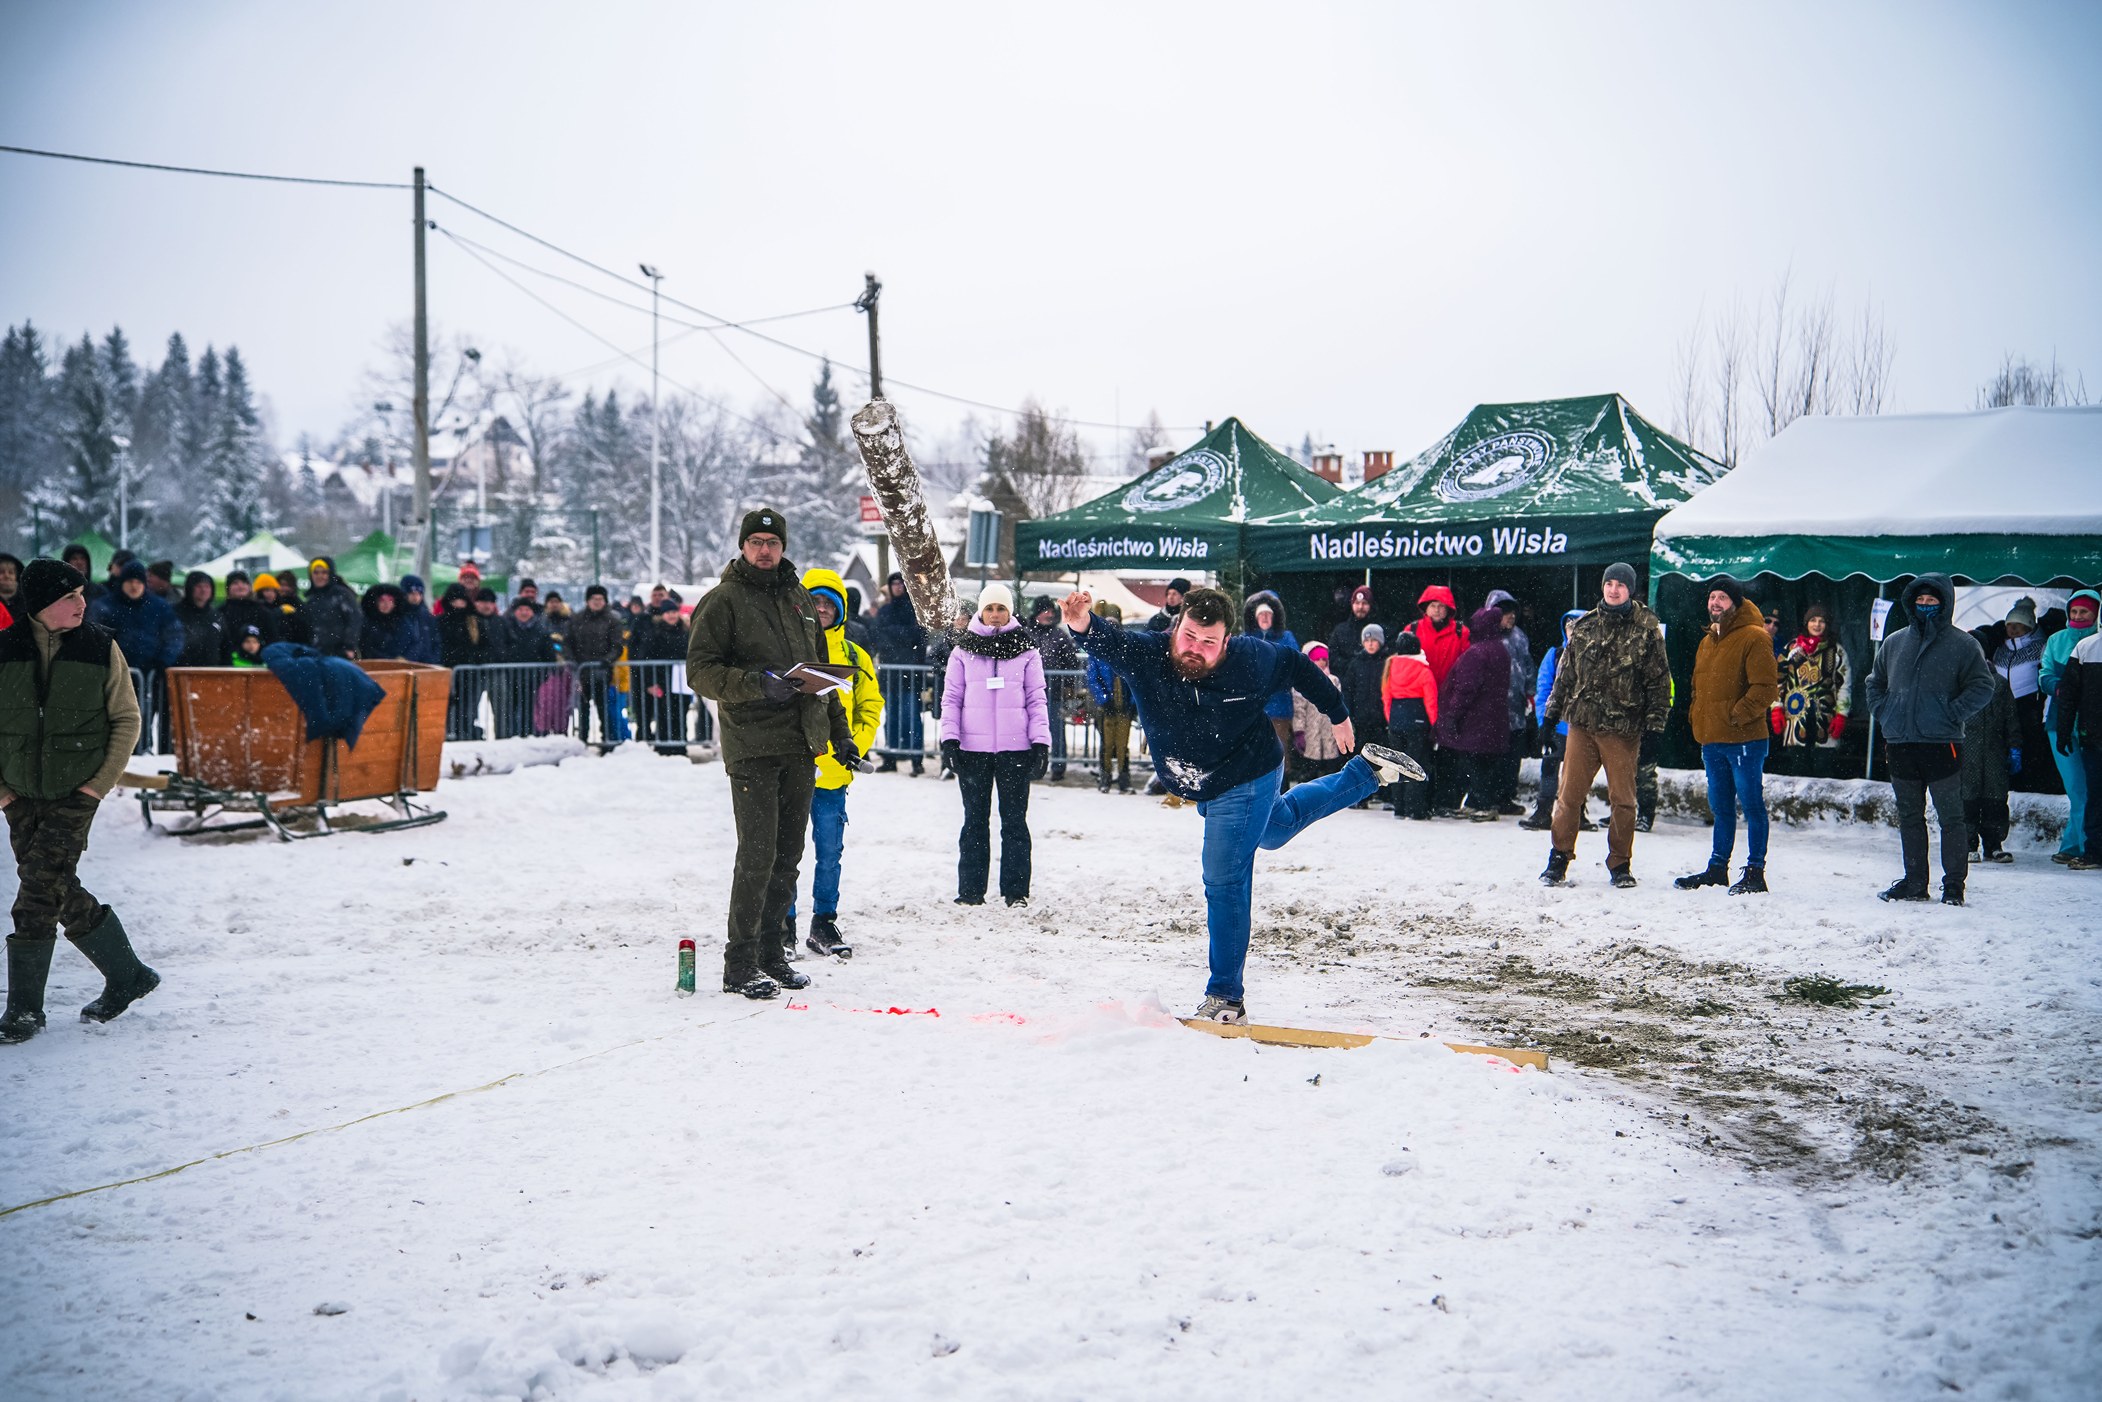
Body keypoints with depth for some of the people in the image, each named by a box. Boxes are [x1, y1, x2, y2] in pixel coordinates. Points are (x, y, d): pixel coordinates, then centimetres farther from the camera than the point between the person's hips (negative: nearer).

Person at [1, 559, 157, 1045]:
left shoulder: (100, 648, -3)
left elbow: (127, 719, 2)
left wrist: (100, 784, -5)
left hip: (76, 794, -3)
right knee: (59, 891, 4)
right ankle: (127, 975, 18)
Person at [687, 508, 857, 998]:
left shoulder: (800, 599, 17)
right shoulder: (723, 601, -2)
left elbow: (821, 669, 24)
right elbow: (700, 669, -8)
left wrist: (840, 733, 20)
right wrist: (757, 684, -22)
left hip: (801, 745, 6)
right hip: (752, 744, -6)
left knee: (788, 855, 9)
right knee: (758, 855, -9)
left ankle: (770, 952, 19)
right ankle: (740, 964, -1)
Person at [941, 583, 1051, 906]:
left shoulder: (1026, 652, 6)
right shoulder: (963, 651, 7)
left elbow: (1037, 700, 6)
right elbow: (951, 697, 7)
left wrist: (1041, 741, -2)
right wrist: (949, 738, -4)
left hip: (1016, 748, 0)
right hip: (973, 747, 1)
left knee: (1014, 819, 3)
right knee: (975, 819, 6)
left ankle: (1016, 890, 9)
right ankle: (970, 888, 12)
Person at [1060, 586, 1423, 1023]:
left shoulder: (1251, 659, -26)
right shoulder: (1146, 654, -25)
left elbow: (1297, 666, -6)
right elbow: (1106, 640, -44)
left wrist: (1338, 715, 5)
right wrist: (1083, 624, -68)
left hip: (1245, 781, -5)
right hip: (1203, 789, 6)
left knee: (1224, 883, -9)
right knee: (1274, 830, 30)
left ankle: (1226, 996, 4)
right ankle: (1366, 771, 49)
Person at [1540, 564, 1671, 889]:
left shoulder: (1646, 630, 1)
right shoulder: (1583, 627, 10)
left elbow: (1659, 679, 1)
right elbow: (1565, 672, 17)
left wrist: (1655, 721, -5)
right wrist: (1552, 710, 14)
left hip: (1623, 728, -2)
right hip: (1581, 723, 2)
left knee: (1622, 799, 3)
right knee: (1569, 795, 1)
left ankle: (1620, 865, 15)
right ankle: (1559, 859, 10)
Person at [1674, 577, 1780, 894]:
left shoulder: (1753, 637, -8)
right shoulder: (1707, 641, 17)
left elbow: (1766, 687, -15)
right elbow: (1697, 686, 27)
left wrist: (1737, 716, -18)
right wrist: (1696, 716, 12)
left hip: (1743, 739, -8)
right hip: (1711, 740, 8)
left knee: (1751, 805, -2)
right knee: (1721, 807, 15)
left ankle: (1755, 872, 4)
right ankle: (1717, 868, 22)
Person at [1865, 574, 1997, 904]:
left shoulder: (1963, 644, 0)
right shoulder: (1894, 642, 12)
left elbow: (1982, 688, -2)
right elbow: (1875, 682, 23)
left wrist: (1952, 714, -12)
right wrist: (1883, 713, 8)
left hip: (1942, 744, -5)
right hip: (1899, 744, 5)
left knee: (1950, 816, -2)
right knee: (1909, 816, 11)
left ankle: (1954, 884, 4)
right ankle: (1914, 882, 19)